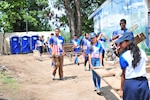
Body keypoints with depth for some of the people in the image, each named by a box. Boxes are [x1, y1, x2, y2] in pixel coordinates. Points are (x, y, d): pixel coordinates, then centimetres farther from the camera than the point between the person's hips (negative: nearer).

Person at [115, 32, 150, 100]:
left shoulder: (123, 56, -10)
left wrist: (121, 89, 1)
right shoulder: (142, 52, 4)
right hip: (143, 82, 4)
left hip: (131, 83, -4)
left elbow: (123, 74, -6)